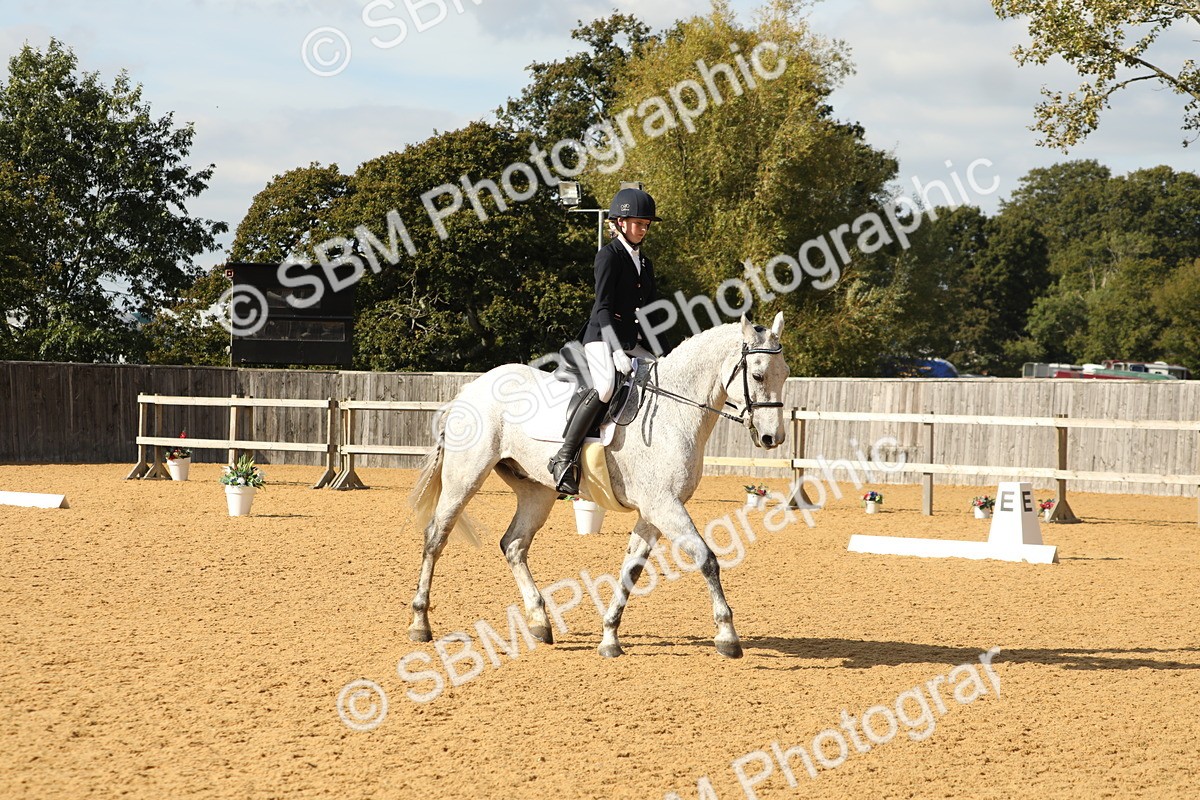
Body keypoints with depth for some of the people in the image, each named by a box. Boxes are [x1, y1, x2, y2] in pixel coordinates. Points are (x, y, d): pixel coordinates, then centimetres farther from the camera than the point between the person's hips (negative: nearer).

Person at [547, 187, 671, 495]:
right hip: (602, 337, -9)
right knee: (605, 387, -33)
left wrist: (667, 353, 12)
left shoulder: (645, 264, 19)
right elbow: (603, 307, -13)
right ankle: (564, 457, -34)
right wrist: (617, 351, -23)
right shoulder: (609, 255, -4)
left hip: (632, 342, 9)